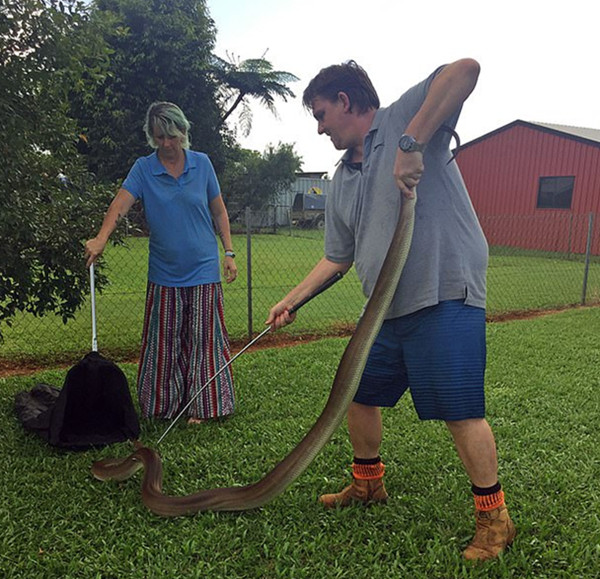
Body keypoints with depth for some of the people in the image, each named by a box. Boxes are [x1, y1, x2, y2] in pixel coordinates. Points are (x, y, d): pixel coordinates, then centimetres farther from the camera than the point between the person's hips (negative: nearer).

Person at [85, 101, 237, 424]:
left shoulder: (202, 164, 3)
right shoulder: (143, 169, 0)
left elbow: (219, 211, 9)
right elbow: (121, 203, -16)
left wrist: (229, 253, 3)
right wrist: (101, 238, -34)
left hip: (203, 270, 0)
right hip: (164, 273, 1)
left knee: (204, 337, 3)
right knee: (163, 340, 8)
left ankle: (203, 406, 15)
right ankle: (163, 404, 25)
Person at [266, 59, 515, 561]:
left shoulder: (406, 116, -3)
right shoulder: (343, 180, 17)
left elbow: (466, 69, -21)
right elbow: (337, 258, 20)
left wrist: (411, 143, -27)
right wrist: (291, 301, 16)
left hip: (445, 297, -8)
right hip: (387, 309, 8)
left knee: (461, 412, -3)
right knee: (360, 396, 16)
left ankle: (494, 518, 19)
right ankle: (368, 484, 39)